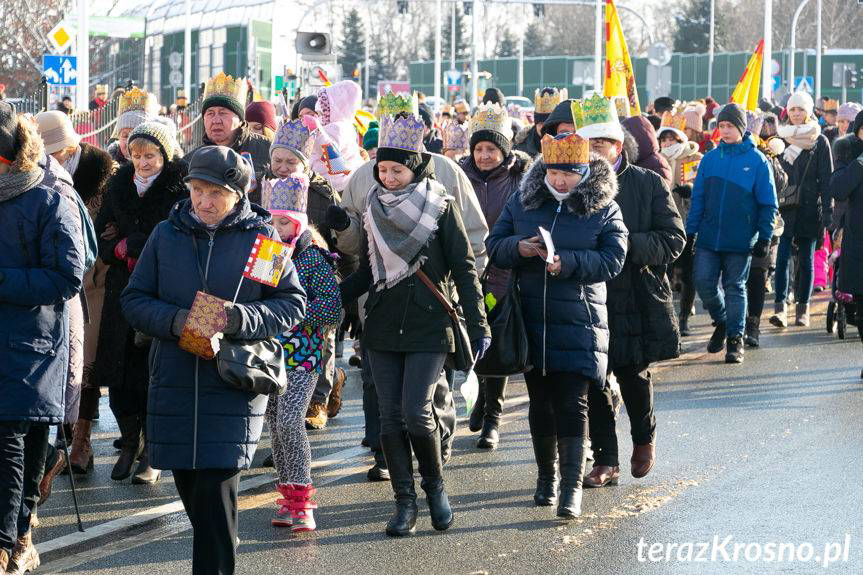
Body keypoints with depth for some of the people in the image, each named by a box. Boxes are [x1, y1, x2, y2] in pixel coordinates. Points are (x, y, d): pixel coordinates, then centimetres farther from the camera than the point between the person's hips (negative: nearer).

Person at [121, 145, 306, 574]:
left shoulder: (260, 237, -1)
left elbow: (293, 303, 1)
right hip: (174, 381, 3)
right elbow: (134, 300, 8)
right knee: (190, 490, 9)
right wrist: (173, 320, -12)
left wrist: (240, 318, -16)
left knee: (216, 489, -11)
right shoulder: (166, 235, 7)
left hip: (234, 383, -3)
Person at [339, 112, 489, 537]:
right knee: (391, 417, 1)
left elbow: (464, 269, -3)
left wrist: (478, 325, -9)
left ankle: (435, 486, 10)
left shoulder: (440, 206, -3)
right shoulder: (375, 209, 9)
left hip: (428, 326, -4)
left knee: (416, 413, -13)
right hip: (382, 326, 4)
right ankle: (405, 501, 9)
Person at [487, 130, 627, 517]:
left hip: (579, 322, -3)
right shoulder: (523, 202, 7)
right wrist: (519, 248, -14)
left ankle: (572, 486, -7)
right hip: (531, 321, 3)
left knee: (572, 404, -8)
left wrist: (567, 263, -20)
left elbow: (612, 261, -8)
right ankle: (546, 475, 28)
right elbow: (494, 246, 8)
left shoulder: (603, 209, 0)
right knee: (540, 401, 12)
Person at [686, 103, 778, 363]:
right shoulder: (710, 158, 6)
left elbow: (768, 203, -1)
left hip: (740, 239, -3)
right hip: (709, 236, 3)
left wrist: (765, 237, -7)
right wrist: (690, 231, 2)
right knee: (703, 281, -3)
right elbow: (698, 197, 8)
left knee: (735, 287, 3)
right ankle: (721, 321, 22)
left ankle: (735, 339, 12)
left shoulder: (757, 160, -3)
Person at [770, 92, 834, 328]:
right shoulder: (781, 138, 9)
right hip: (785, 208, 1)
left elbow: (826, 179, 0)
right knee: (783, 257, -10)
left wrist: (827, 211, -7)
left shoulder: (820, 142, 3)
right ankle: (781, 308, -15)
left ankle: (803, 309, 13)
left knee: (806, 259, 5)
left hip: (809, 208, -1)